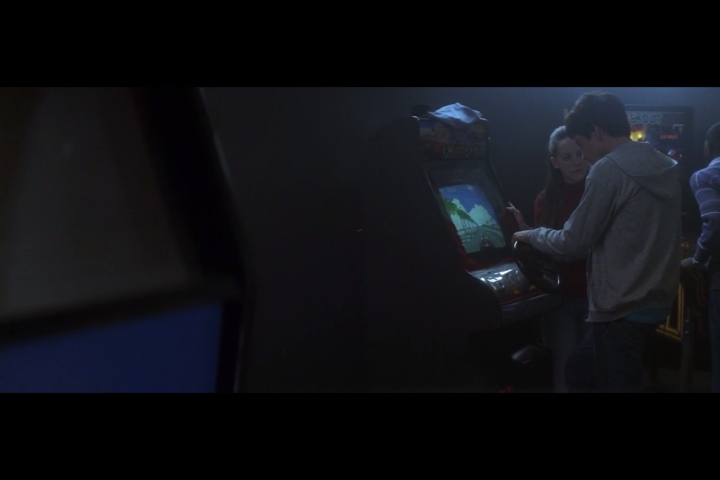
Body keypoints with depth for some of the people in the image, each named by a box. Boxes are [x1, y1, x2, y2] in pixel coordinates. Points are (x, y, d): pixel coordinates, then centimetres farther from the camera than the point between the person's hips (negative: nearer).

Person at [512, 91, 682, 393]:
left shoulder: (609, 169, -16)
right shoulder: (666, 167, 9)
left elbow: (574, 243, -13)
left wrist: (533, 235, 5)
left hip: (623, 307, -8)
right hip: (657, 299, 8)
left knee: (615, 384, 5)